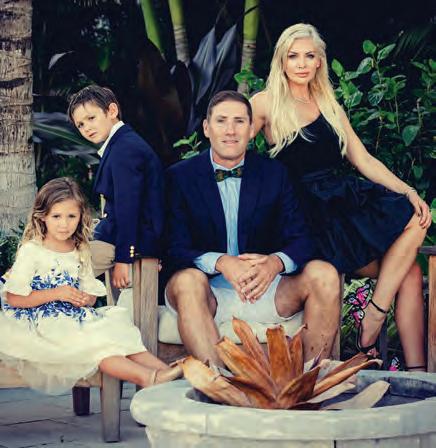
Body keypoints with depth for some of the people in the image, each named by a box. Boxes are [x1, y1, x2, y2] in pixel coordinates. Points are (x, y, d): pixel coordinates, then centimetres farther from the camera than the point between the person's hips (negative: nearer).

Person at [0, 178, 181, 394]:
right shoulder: (31, 251, -4)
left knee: (115, 325, -19)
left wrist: (85, 299, -9)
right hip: (43, 322, -6)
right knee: (92, 343, -29)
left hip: (75, 317, 6)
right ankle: (148, 378, -44)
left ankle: (164, 369, -34)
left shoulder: (80, 252, 14)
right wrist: (56, 294, -17)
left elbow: (91, 294, 17)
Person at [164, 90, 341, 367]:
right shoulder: (181, 176, 1)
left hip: (263, 289, 3)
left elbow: (300, 240, 2)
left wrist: (276, 262, -22)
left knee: (324, 274, -22)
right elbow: (175, 249, -8)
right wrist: (220, 262, -28)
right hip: (207, 291, -2)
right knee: (187, 280, -36)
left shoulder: (274, 173, 8)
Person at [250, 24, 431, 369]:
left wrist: (408, 191, 1)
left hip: (343, 198, 6)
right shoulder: (267, 103, 5)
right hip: (307, 212, -6)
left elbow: (364, 160, 15)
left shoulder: (330, 107, 20)